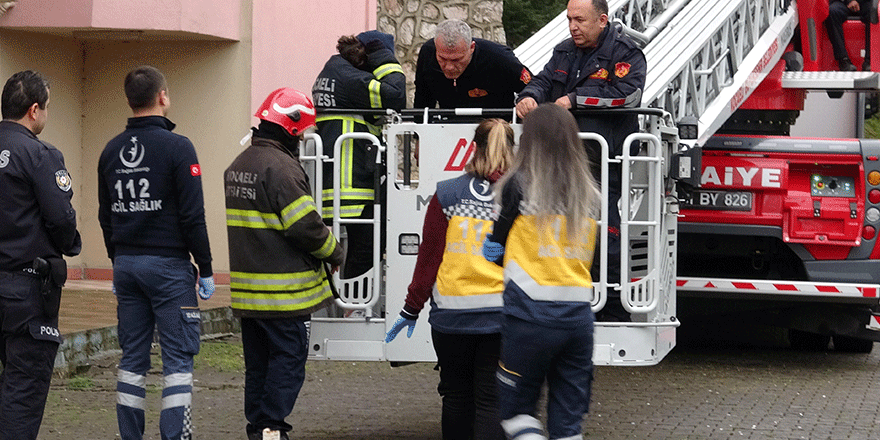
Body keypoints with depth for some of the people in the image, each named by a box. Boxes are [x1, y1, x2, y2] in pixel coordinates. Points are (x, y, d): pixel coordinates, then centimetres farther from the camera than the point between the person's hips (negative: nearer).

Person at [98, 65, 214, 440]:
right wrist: (205, 269, -6)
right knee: (177, 358, -4)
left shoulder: (111, 151, 9)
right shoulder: (176, 147, -11)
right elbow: (192, 216, -12)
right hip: (168, 264, -6)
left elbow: (106, 216, 15)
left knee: (133, 357, 10)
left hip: (126, 264, 6)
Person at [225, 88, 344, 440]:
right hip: (283, 291, -9)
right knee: (288, 359, -3)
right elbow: (306, 226, -19)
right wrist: (335, 253, -2)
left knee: (258, 362, 14)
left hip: (247, 287, 9)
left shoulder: (238, 166, 14)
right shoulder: (281, 167, -17)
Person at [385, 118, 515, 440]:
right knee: (492, 400, 0)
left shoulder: (446, 195, -3)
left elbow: (429, 257, -1)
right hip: (503, 315, 0)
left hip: (452, 315, 1)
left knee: (457, 396, 14)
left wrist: (412, 308, 8)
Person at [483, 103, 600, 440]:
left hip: (530, 312, -4)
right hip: (578, 312, 4)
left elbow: (495, 250, 4)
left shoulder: (519, 185, -5)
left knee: (516, 410, 8)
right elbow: (587, 254, 14)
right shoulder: (589, 193, 8)